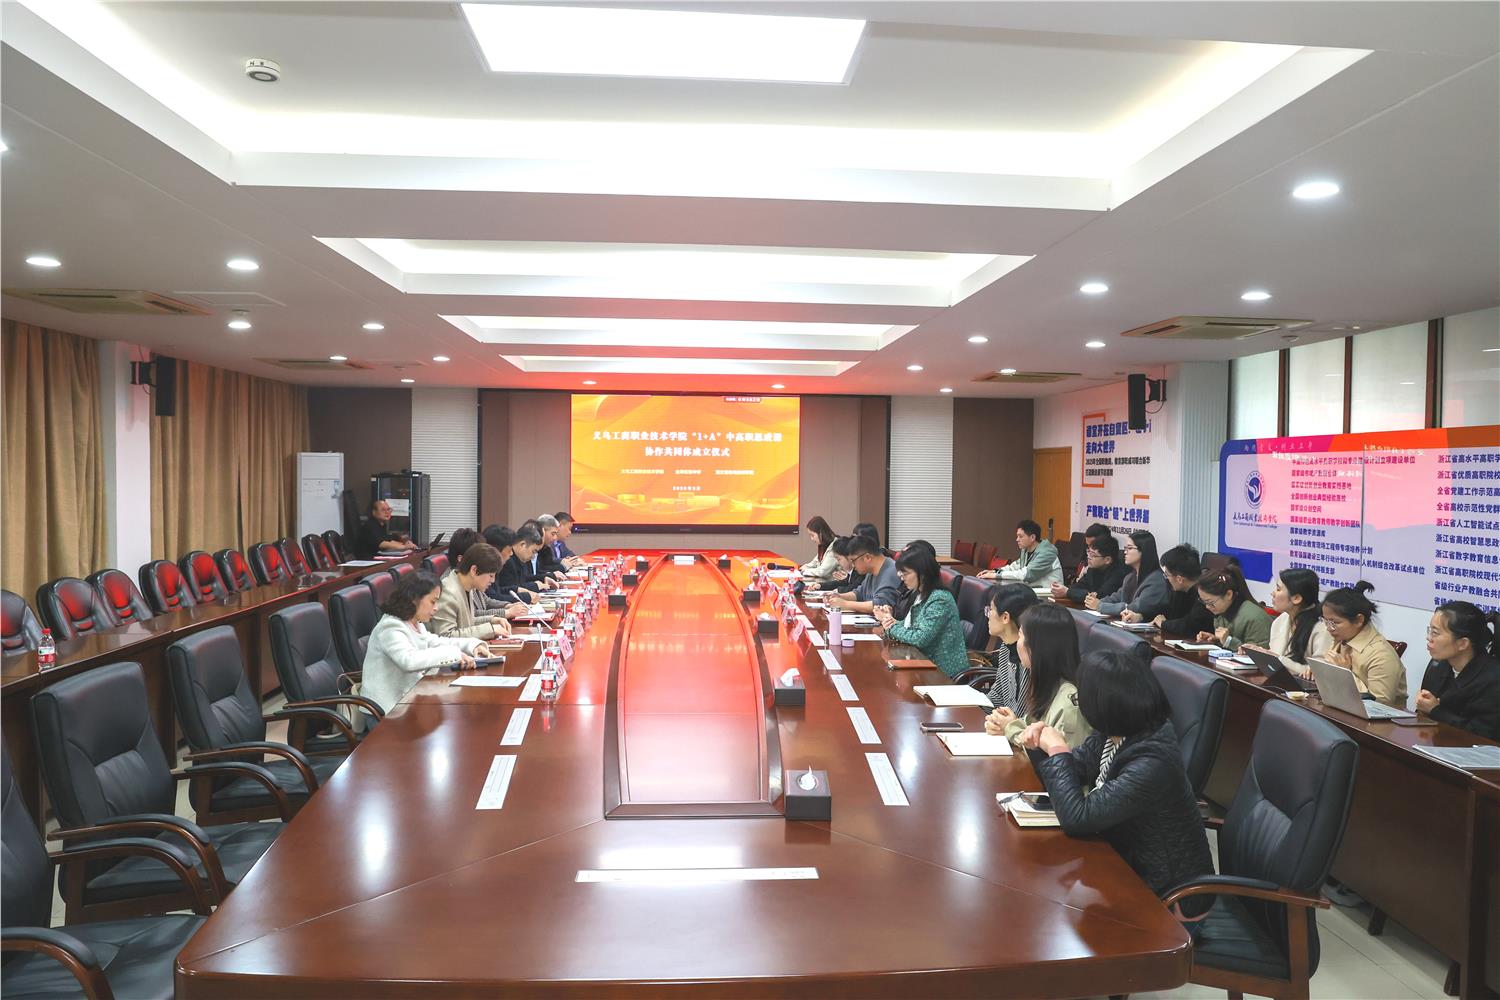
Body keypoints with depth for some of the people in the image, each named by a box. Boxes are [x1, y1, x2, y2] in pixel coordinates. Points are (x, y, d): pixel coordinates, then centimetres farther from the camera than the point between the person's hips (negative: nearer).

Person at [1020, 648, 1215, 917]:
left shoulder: (1152, 764, -32)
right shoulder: (1114, 735, -7)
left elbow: (1077, 818, -32)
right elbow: (1072, 772, 8)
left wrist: (1058, 750, -22)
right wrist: (1040, 746, -12)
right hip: (1134, 867, 7)